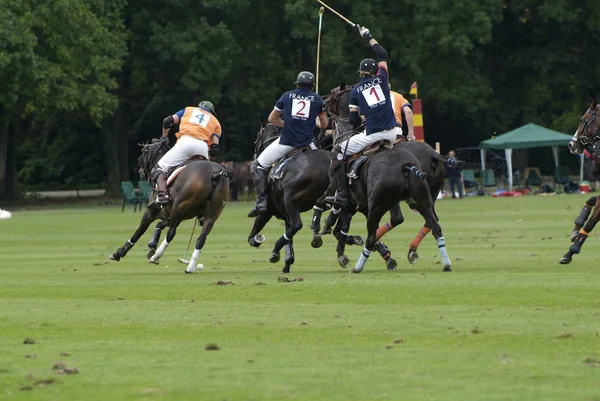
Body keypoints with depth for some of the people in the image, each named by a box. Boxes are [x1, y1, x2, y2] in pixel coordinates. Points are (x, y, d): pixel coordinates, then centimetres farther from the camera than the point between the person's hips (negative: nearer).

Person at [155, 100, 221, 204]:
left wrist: (164, 137, 35)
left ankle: (162, 195, -23)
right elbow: (215, 149, 13)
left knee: (161, 168, 2)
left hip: (185, 142, -2)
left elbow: (168, 121, 20)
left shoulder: (189, 110, 31)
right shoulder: (215, 122, 30)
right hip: (203, 146, 2)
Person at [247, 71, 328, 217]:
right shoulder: (317, 99, 9)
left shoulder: (287, 96, 9)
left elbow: (272, 119, 18)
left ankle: (262, 201, -5)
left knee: (259, 165, 10)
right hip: (306, 143, 2)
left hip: (286, 142, -1)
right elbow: (324, 124, 17)